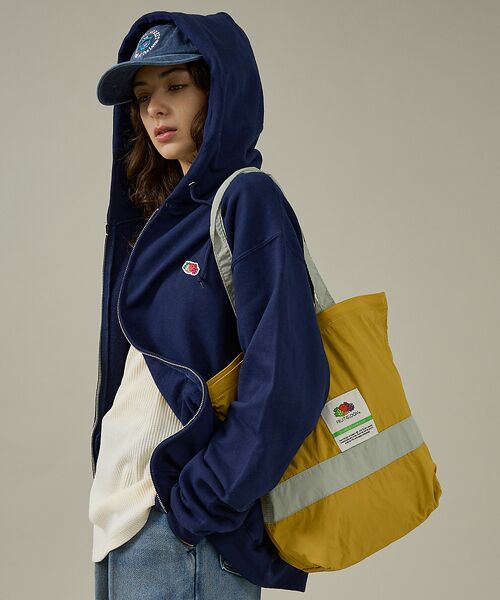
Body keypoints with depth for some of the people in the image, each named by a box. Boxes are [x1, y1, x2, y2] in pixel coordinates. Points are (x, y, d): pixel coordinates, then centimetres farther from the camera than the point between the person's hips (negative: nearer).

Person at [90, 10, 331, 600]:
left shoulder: (247, 199, -11)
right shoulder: (166, 211, 13)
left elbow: (286, 380, -20)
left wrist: (201, 504, -18)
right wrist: (112, 494, 11)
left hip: (183, 529, -8)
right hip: (123, 512, 8)